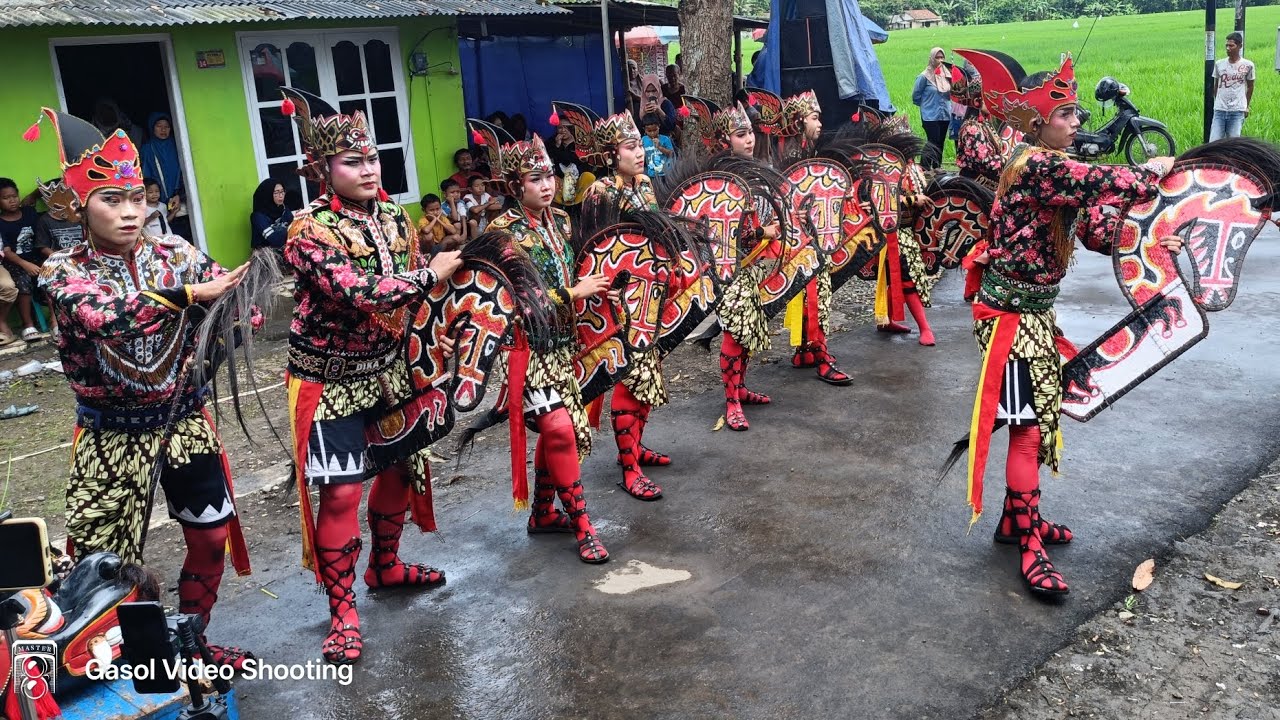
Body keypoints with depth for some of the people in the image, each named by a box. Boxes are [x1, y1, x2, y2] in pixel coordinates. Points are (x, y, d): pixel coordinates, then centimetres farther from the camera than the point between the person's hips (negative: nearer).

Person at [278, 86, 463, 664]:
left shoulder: (393, 218, 1)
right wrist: (431, 273, -26)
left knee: (401, 463, 18)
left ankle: (385, 565, 41)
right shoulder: (311, 230, -21)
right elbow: (360, 294, -33)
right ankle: (342, 609, 10)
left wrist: (437, 331, -2)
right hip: (329, 376, -7)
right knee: (341, 490, -7)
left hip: (386, 368, 7)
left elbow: (414, 289, 11)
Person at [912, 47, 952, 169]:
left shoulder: (946, 74, 6)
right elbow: (916, 96, -2)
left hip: (945, 116, 5)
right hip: (930, 116, -5)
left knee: (940, 144, 9)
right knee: (933, 143, -9)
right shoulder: (925, 76, -9)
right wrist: (927, 104, 5)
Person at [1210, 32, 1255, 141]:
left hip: (1237, 111, -1)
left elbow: (1250, 86, 12)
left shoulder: (1248, 65, 1)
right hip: (1219, 110, 1)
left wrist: (1247, 106, 13)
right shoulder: (1219, 64, 5)